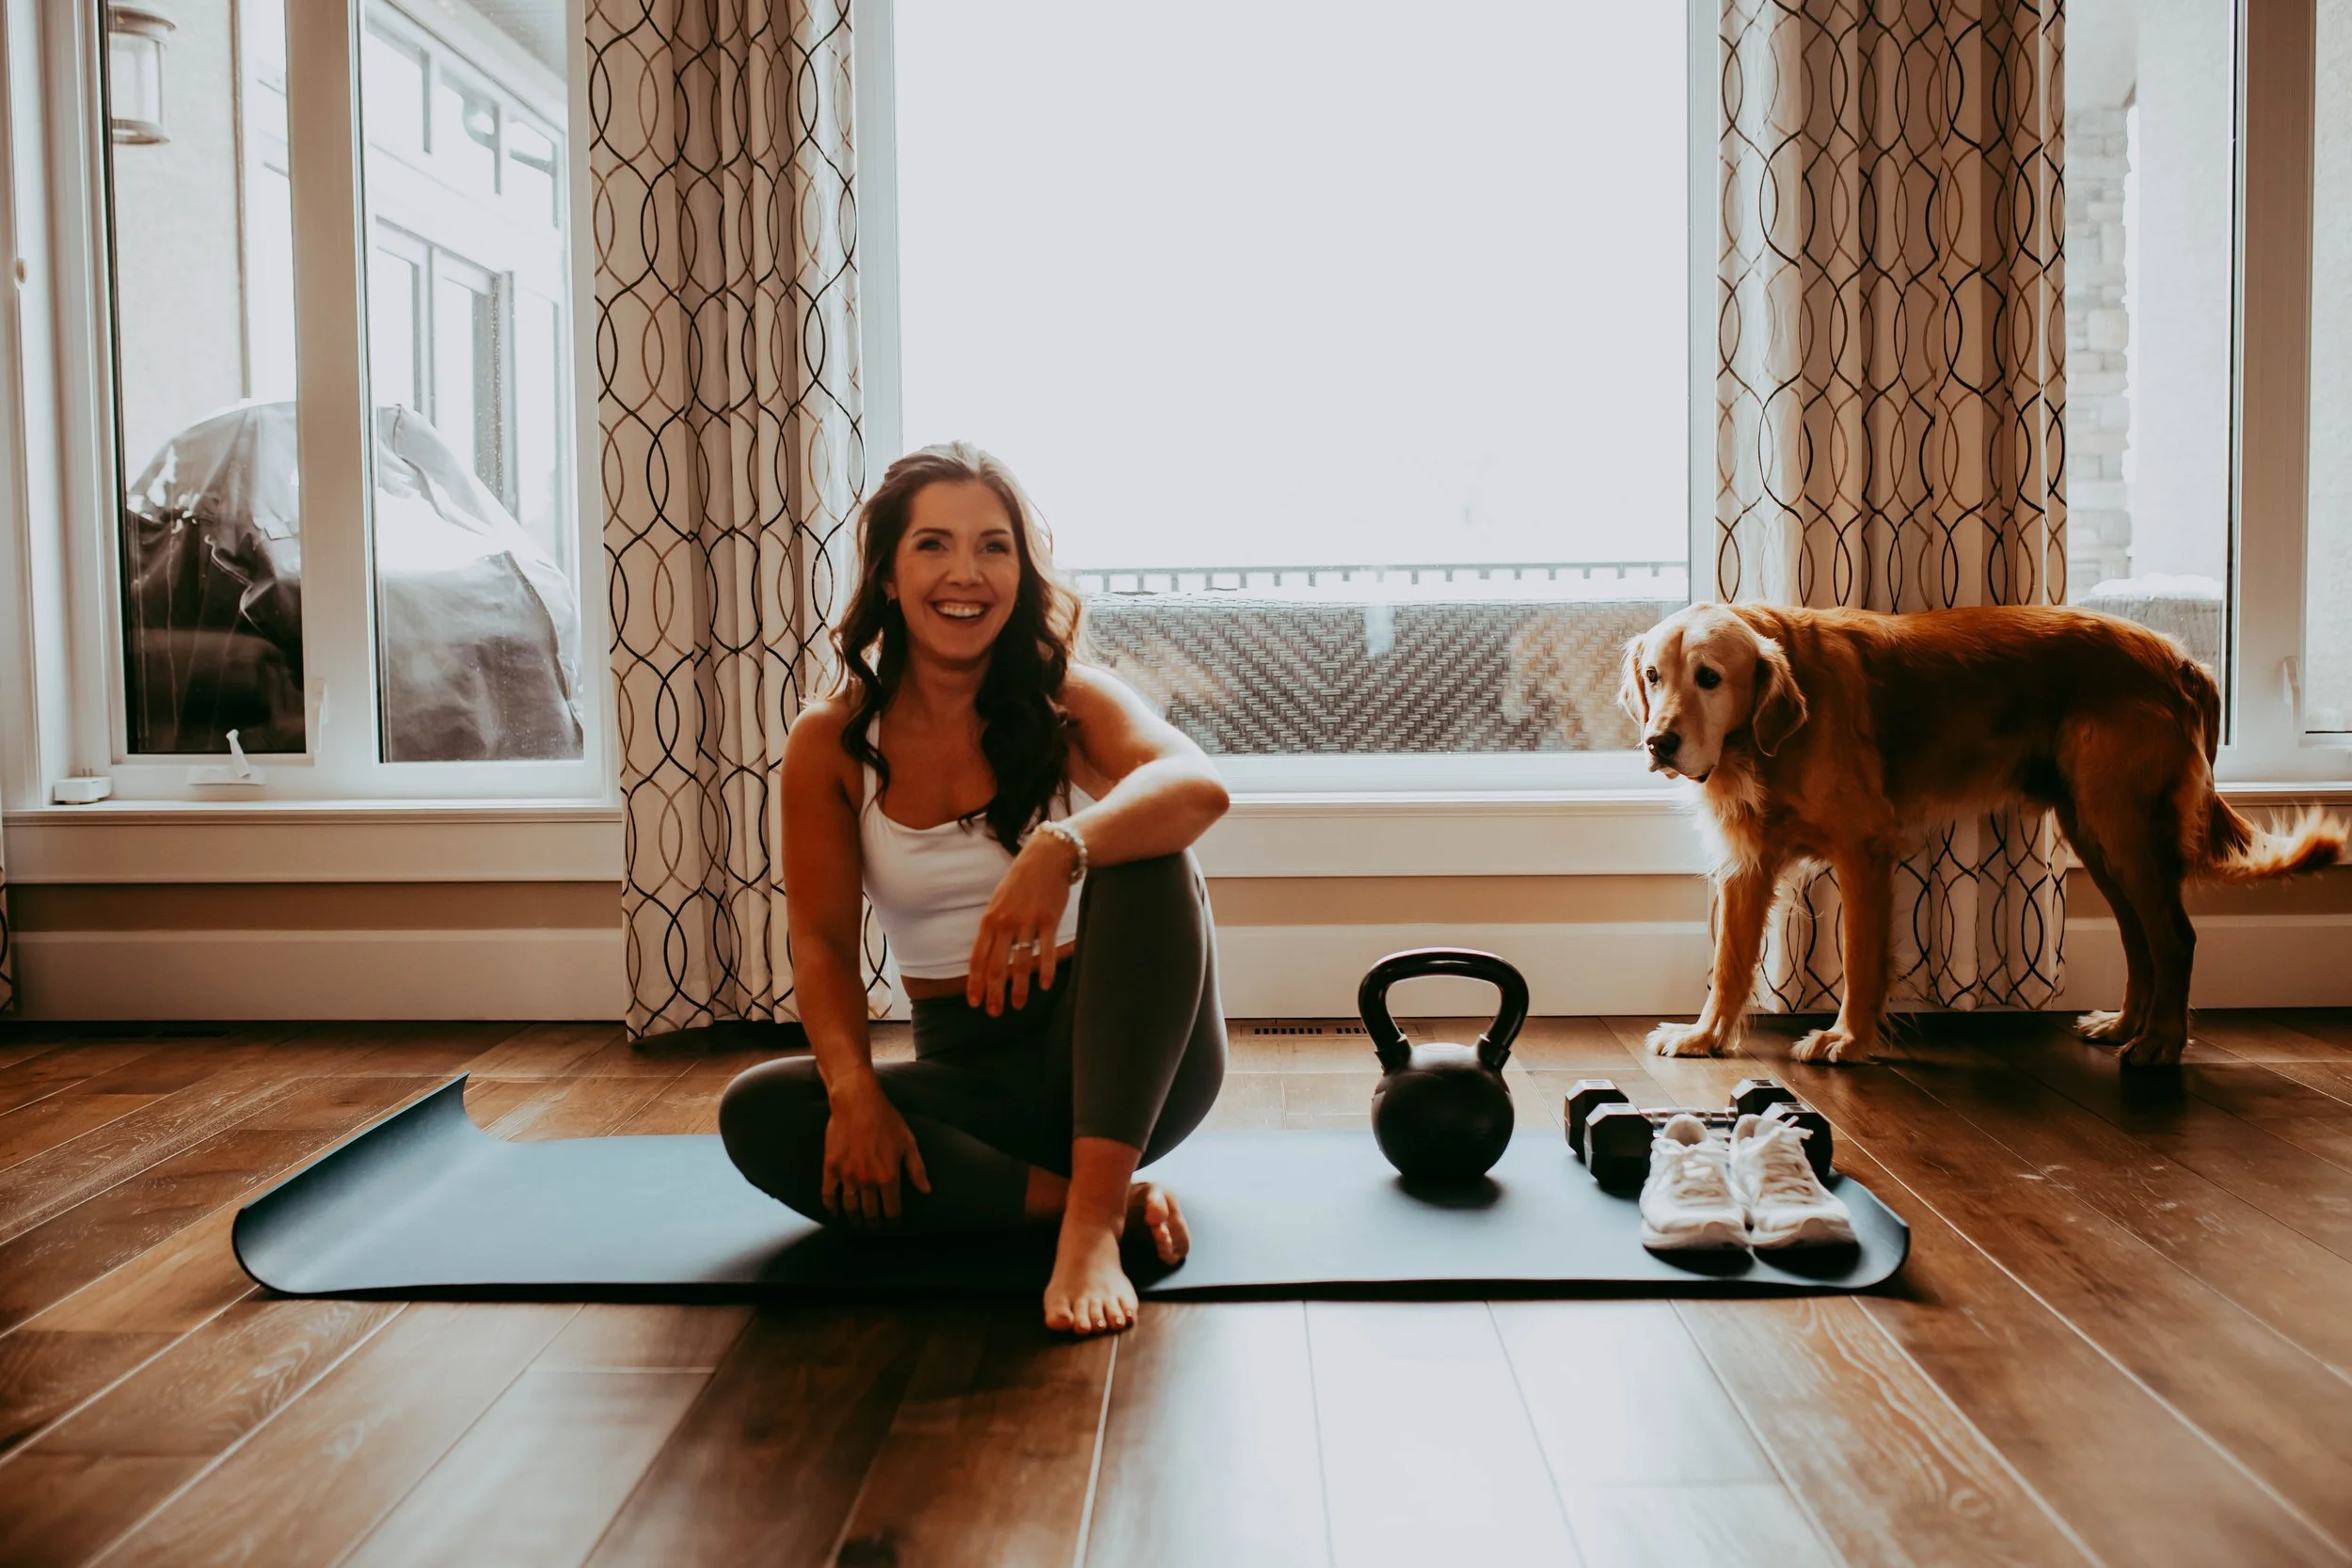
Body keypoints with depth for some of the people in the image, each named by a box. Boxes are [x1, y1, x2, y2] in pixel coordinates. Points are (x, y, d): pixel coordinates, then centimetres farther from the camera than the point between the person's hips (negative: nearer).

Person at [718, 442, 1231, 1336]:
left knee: (1145, 857, -29)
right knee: (756, 1114, -23)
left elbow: (1199, 786, -27)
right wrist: (854, 1088, -23)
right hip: (968, 1074, 2)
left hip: (1115, 1056, -2)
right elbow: (824, 940, -5)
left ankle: (1093, 1218, -35)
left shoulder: (1069, 702, -7)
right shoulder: (830, 745, -1)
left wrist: (1061, 848, -47)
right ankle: (1093, 1199, -24)